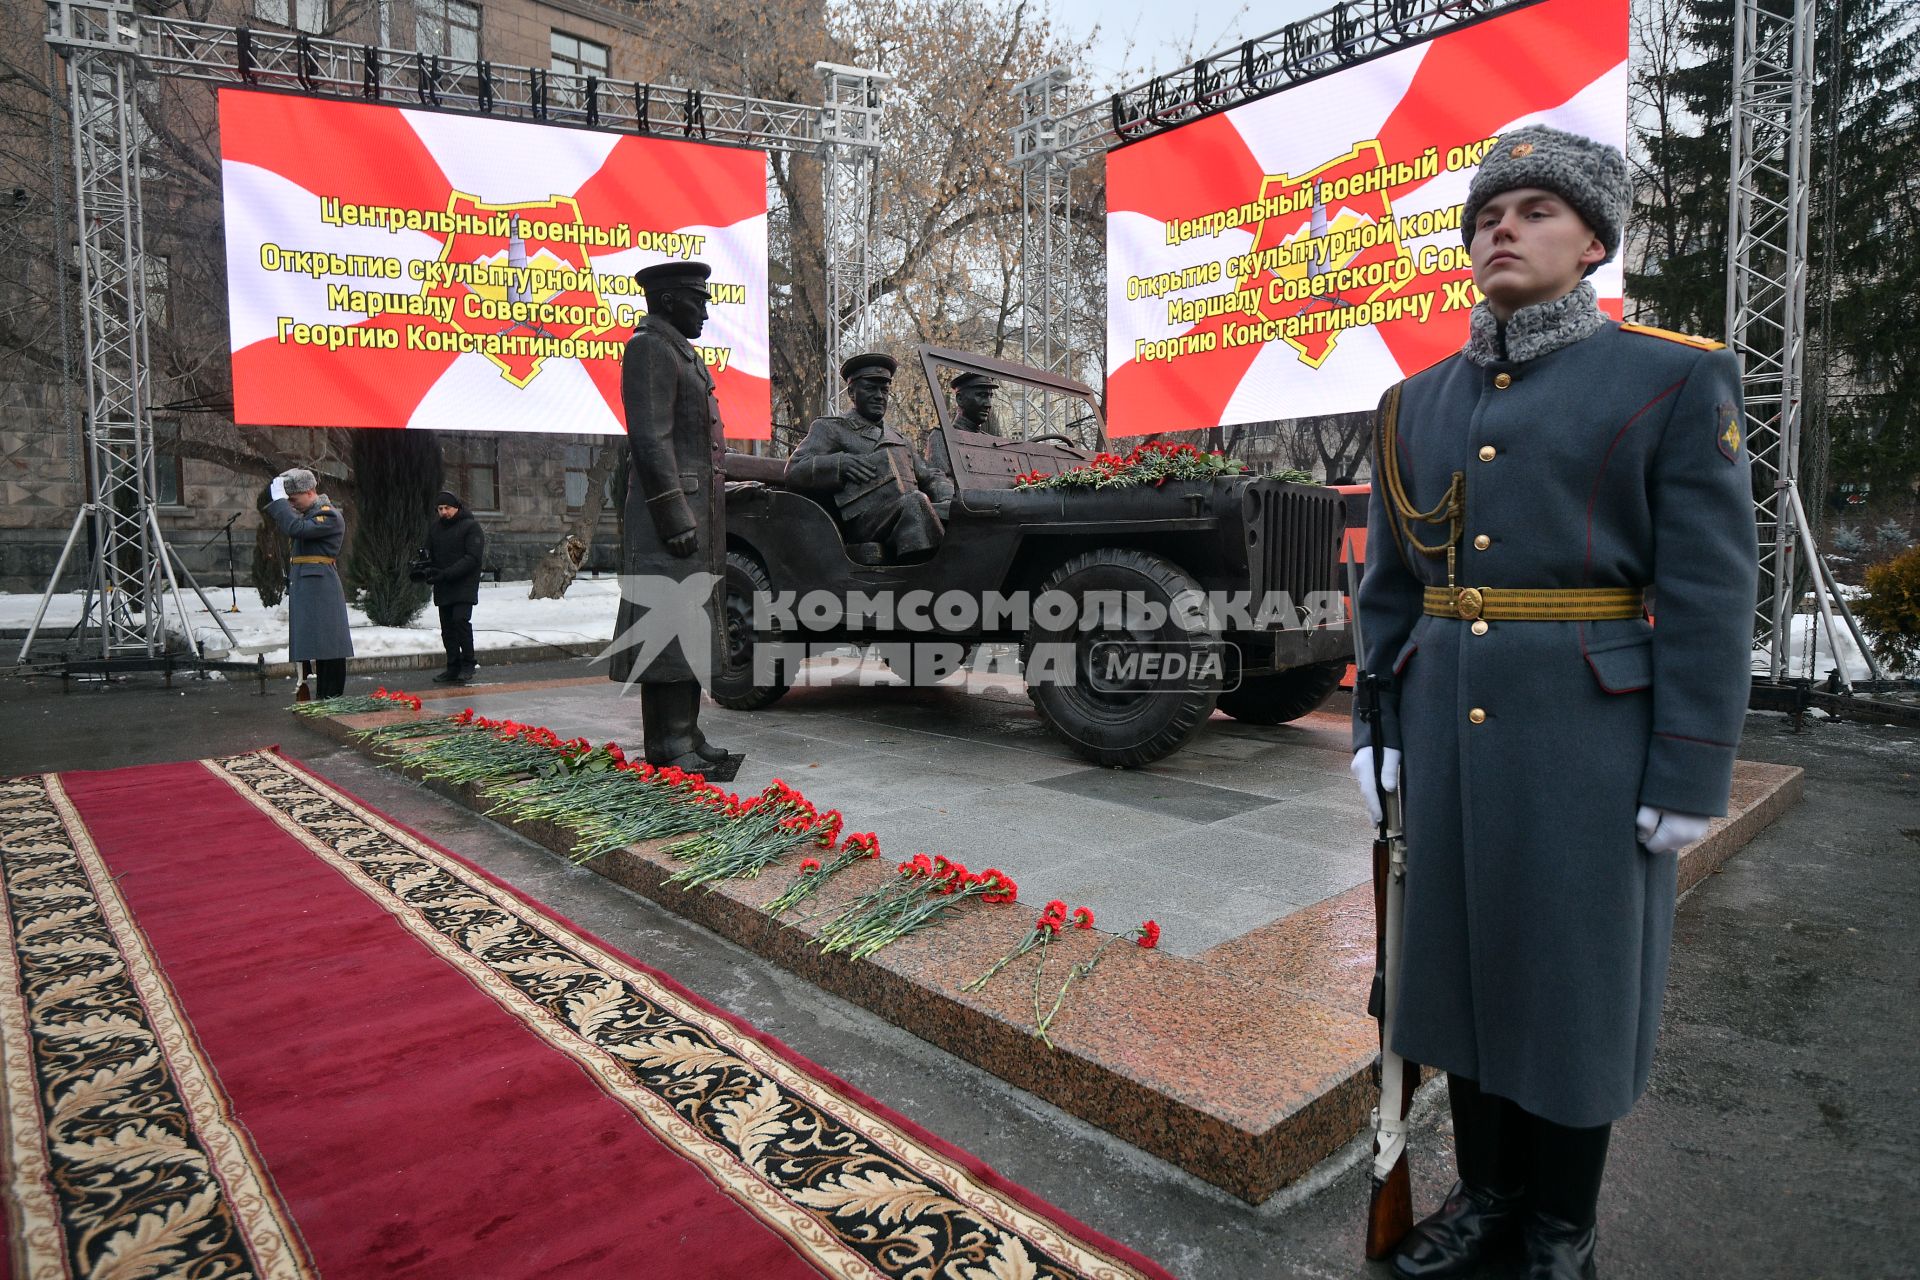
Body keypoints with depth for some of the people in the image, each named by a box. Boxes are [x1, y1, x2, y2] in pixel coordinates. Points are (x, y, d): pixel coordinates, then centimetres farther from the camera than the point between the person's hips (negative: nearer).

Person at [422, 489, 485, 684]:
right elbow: (429, 556, 17)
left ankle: (467, 664, -6)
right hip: (442, 589, 6)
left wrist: (446, 573, -22)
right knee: (447, 628, 7)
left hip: (464, 586, -6)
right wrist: (427, 570, -8)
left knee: (461, 619, -18)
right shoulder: (435, 529, 13)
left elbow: (473, 557, -15)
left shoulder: (471, 526, -6)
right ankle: (453, 668, 15)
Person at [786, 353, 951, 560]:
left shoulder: (897, 438, 34)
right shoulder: (829, 428, 16)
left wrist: (949, 499, 7)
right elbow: (794, 471, 4)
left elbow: (929, 477, 32)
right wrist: (840, 462, -13)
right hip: (864, 519, -6)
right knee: (915, 502, -35)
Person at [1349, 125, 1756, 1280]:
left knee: (1576, 973, 8)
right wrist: (1379, 729, 6)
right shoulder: (1419, 403, 8)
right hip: (1449, 730, 4)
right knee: (1463, 955, 13)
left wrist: (1690, 775, -11)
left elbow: (1707, 595, -8)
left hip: (1591, 736, -4)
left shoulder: (1677, 379, -3)